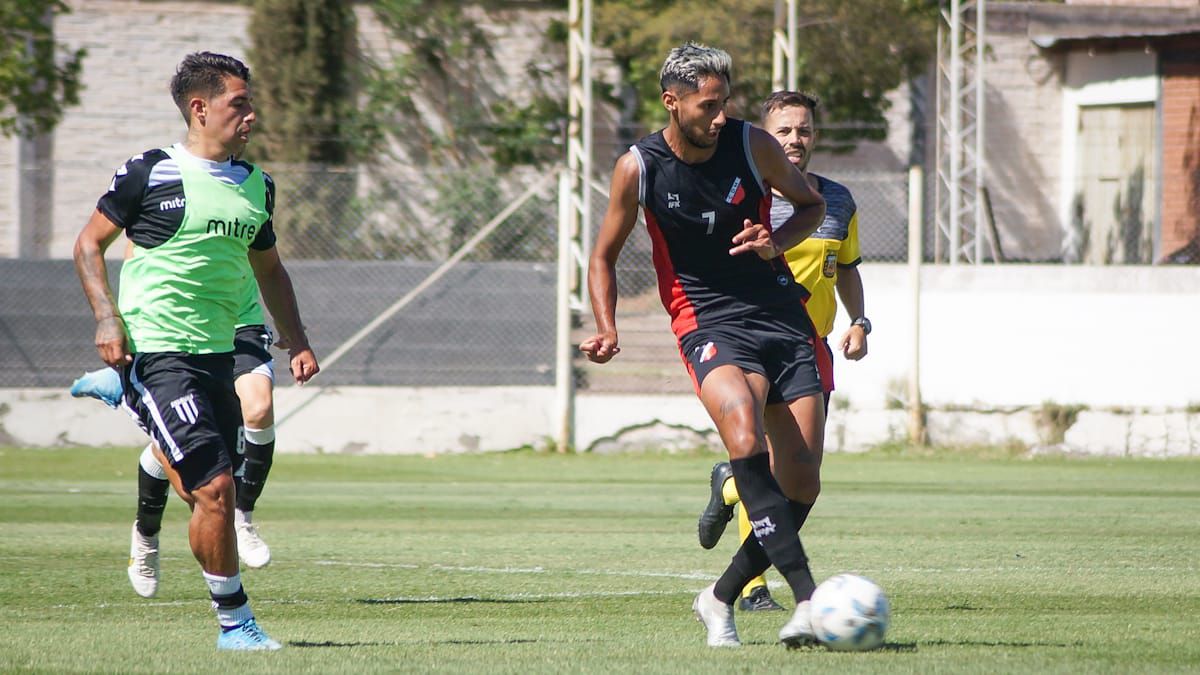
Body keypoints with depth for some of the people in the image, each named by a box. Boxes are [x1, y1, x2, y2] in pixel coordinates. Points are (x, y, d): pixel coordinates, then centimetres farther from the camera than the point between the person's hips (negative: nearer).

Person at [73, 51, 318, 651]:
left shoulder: (254, 186, 13)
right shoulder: (150, 173, -6)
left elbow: (268, 269, 25)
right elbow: (89, 244, 1)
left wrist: (297, 342, 14)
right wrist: (107, 317, -12)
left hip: (216, 354, 7)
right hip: (155, 353, -7)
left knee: (210, 494, 5)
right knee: (216, 487, -13)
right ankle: (234, 621, -5)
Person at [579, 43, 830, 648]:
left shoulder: (752, 145, -3)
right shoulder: (638, 168, -5)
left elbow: (811, 204, 15)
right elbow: (604, 255, 9)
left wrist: (777, 241, -6)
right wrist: (607, 330, -6)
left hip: (783, 319, 3)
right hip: (707, 323, -3)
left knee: (801, 483, -4)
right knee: (746, 438, -32)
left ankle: (722, 597, 19)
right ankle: (808, 598, -36)